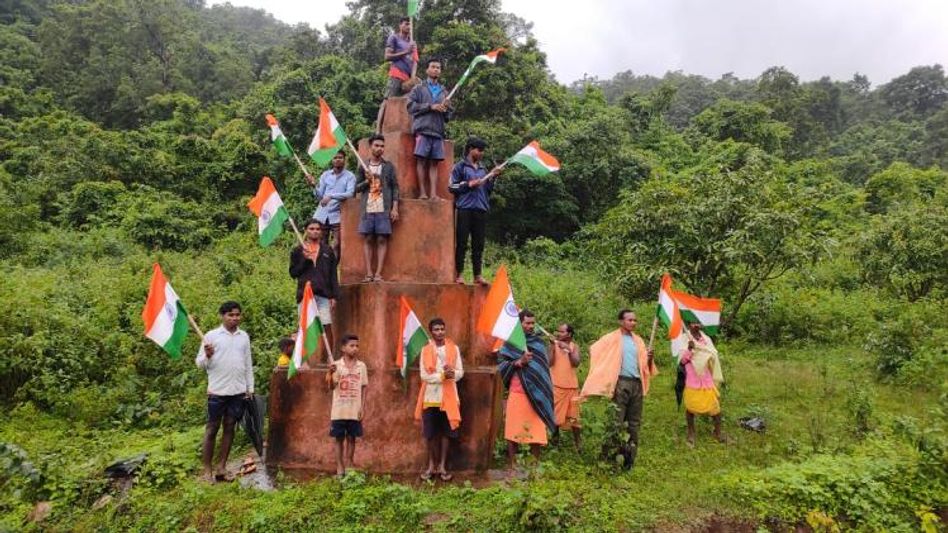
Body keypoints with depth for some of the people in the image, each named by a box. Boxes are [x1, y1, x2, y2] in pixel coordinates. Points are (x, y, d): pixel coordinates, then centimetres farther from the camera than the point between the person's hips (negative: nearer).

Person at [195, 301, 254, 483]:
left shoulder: (244, 336, 8)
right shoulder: (211, 336, -3)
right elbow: (199, 363, -1)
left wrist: (250, 388, 11)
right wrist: (207, 355, -22)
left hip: (238, 391, 4)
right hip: (217, 391, -4)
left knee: (229, 427, 8)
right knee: (212, 428, 3)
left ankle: (221, 468, 16)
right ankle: (207, 469, 10)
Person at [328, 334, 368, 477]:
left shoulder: (361, 366, 3)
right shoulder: (336, 365, -2)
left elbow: (363, 388, 6)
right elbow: (332, 386, -5)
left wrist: (362, 407, 0)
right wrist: (331, 373, -23)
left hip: (354, 410, 1)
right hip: (339, 409, -1)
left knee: (351, 438, 8)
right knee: (339, 438, 6)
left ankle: (349, 466, 20)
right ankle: (340, 467, 15)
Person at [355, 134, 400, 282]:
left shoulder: (389, 166, 9)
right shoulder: (363, 166, 12)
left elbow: (395, 187, 5)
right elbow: (357, 187, 14)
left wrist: (395, 208, -4)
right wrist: (367, 181, -6)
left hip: (384, 209, -1)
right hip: (367, 209, 1)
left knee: (382, 239, -4)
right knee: (368, 239, 0)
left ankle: (378, 273, -4)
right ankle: (369, 273, 1)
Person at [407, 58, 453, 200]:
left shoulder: (444, 92, 22)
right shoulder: (418, 88, 14)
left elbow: (448, 117, 19)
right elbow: (411, 106, -1)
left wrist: (446, 109, -3)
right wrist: (430, 106, -7)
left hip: (438, 131, 3)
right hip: (422, 129, -3)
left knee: (434, 163, -2)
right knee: (421, 161, -8)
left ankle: (434, 194, -6)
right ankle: (422, 193, -7)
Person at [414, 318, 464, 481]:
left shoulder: (454, 348, 2)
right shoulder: (425, 350, 0)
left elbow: (460, 372, -1)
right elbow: (424, 375, -7)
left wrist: (452, 373, -22)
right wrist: (442, 375, -20)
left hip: (448, 397, 0)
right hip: (430, 397, 0)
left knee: (446, 432, 5)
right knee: (430, 433, 5)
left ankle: (442, 466, 15)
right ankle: (431, 465, 19)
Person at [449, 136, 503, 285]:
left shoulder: (482, 169, 19)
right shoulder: (460, 166, 5)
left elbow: (488, 190, 18)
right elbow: (452, 187, -1)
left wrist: (492, 177, 4)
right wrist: (469, 184, -11)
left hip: (481, 210, 5)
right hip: (465, 209, -5)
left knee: (478, 244, 3)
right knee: (461, 243, -3)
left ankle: (477, 275, 7)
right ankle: (459, 274, 2)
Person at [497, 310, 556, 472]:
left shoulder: (539, 342, 8)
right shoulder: (511, 342, 2)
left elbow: (545, 366, 13)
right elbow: (500, 364, -2)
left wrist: (546, 391, 7)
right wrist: (518, 362, -16)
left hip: (536, 393, 2)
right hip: (517, 393, -2)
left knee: (536, 429, 2)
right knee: (513, 429, 1)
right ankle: (511, 464, 10)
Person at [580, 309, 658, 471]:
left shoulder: (638, 340, 16)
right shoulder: (612, 338, -2)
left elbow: (645, 365, 17)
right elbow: (594, 350, -4)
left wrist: (650, 357, -5)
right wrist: (605, 371, -7)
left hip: (637, 384, 6)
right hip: (621, 383, -6)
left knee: (634, 422, 10)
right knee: (616, 422, -7)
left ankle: (629, 458, 20)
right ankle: (609, 458, -1)